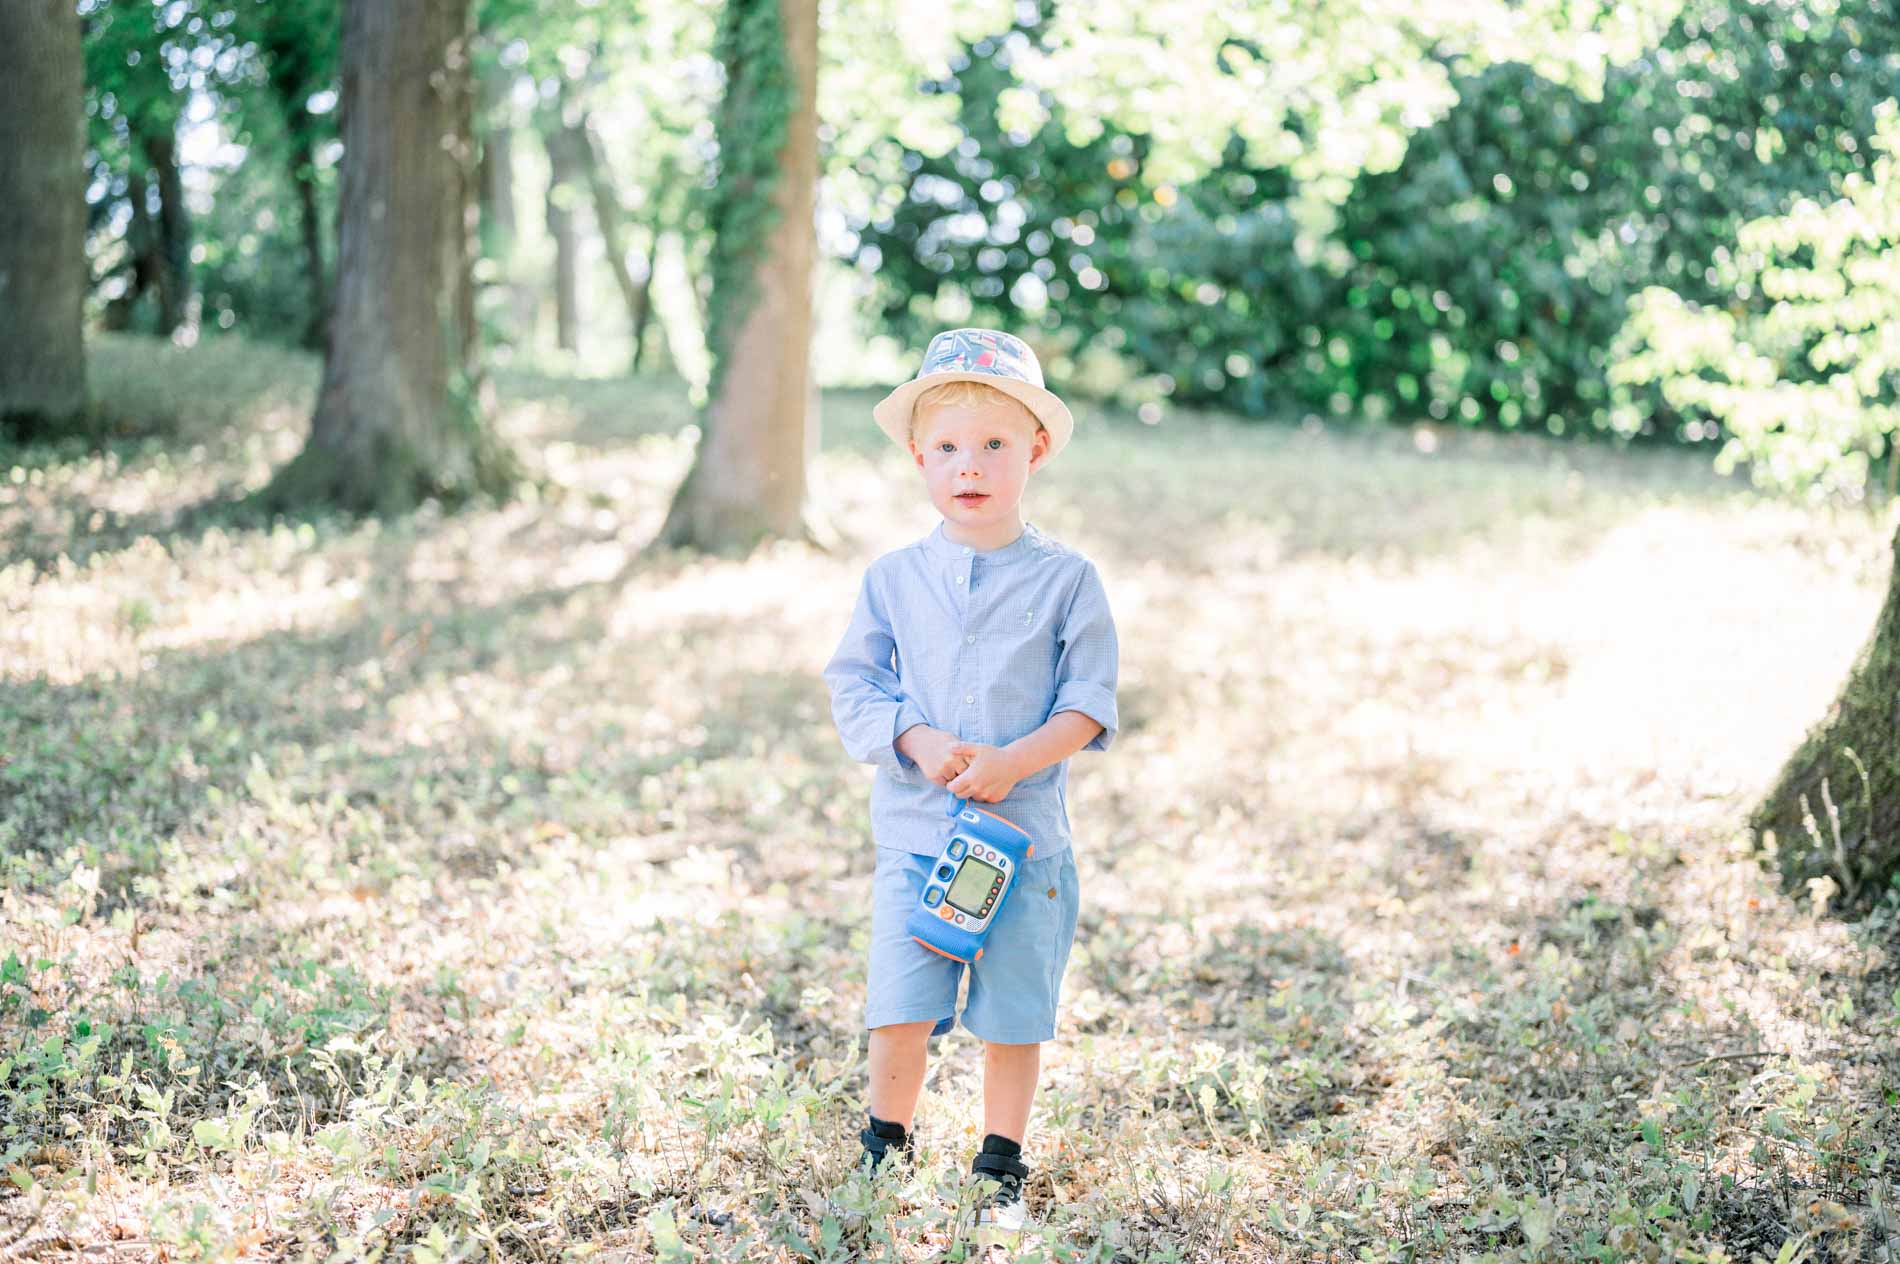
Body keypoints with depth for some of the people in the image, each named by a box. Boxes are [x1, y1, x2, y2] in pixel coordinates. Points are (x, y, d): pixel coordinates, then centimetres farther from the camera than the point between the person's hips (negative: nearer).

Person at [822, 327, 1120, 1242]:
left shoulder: (1067, 579, -1)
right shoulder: (892, 579, 4)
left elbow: (1088, 705, -2)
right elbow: (854, 684, 5)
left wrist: (1012, 762, -17)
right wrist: (919, 742, -14)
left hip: (1026, 835, -1)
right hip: (913, 832, 1)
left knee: (1013, 1017, 6)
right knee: (899, 1012, -3)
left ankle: (1001, 1167, 25)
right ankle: (886, 1153, 20)